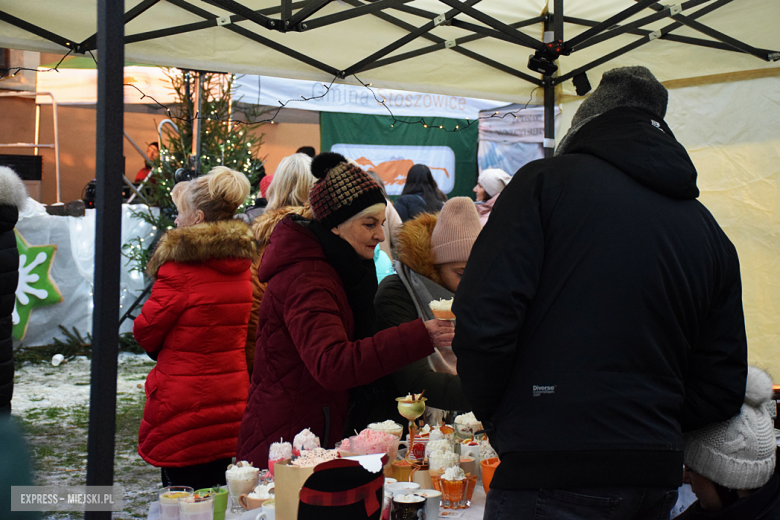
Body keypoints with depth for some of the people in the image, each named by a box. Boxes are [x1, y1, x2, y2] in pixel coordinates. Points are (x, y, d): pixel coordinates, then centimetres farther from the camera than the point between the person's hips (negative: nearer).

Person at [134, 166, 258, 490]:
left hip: (185, 402, -7)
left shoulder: (182, 266, -16)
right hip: (232, 399, 7)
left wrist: (162, 350, 14)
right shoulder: (241, 263, 5)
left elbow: (146, 331, -8)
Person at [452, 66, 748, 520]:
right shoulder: (712, 235, 11)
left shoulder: (546, 180, -4)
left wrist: (499, 420, 2)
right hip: (656, 481, 6)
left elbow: (483, 320, -13)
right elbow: (722, 390, 11)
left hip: (549, 473, -5)